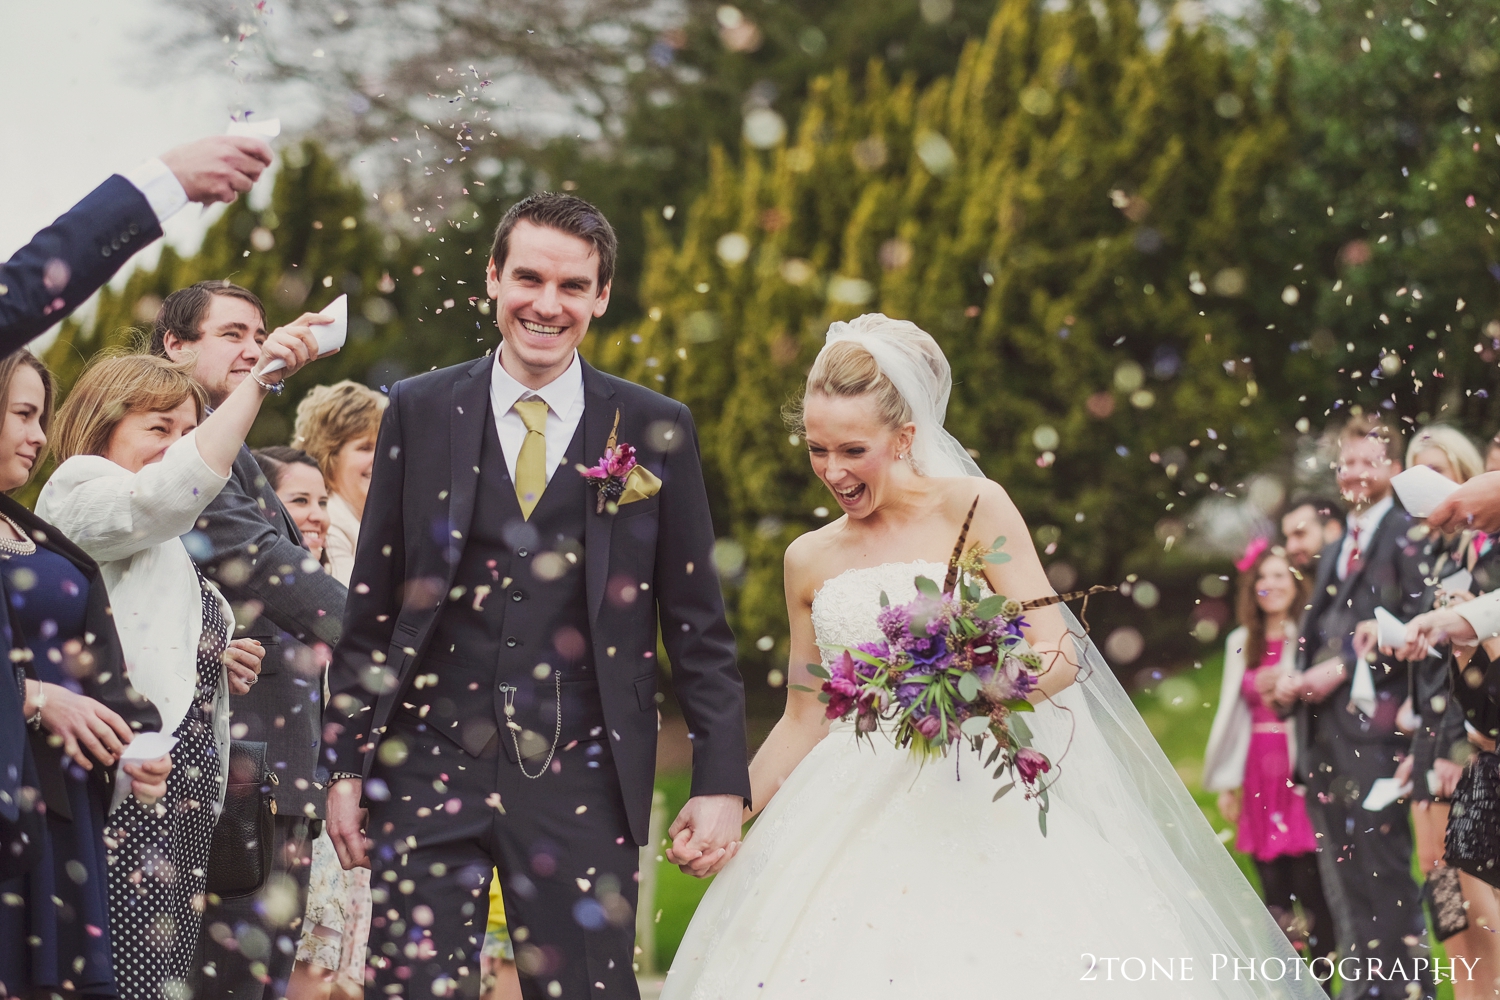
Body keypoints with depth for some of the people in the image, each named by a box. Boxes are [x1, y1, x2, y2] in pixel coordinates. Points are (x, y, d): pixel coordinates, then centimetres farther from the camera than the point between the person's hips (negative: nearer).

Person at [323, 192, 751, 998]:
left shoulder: (655, 431, 4)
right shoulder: (419, 411, 6)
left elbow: (698, 625, 6)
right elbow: (370, 607, 8)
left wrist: (722, 783, 0)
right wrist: (345, 765, 4)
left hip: (582, 780, 0)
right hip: (431, 765, 0)